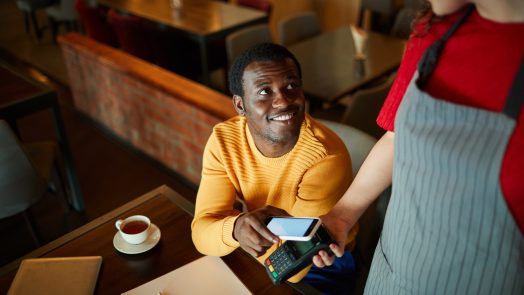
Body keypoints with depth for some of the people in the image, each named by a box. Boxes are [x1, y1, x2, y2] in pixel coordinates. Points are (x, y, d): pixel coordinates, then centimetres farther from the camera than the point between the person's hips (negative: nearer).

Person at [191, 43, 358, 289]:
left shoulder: (326, 158, -29)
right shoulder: (223, 140, -14)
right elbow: (201, 234, -19)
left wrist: (246, 220, -13)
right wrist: (237, 227, -39)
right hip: (256, 257, 3)